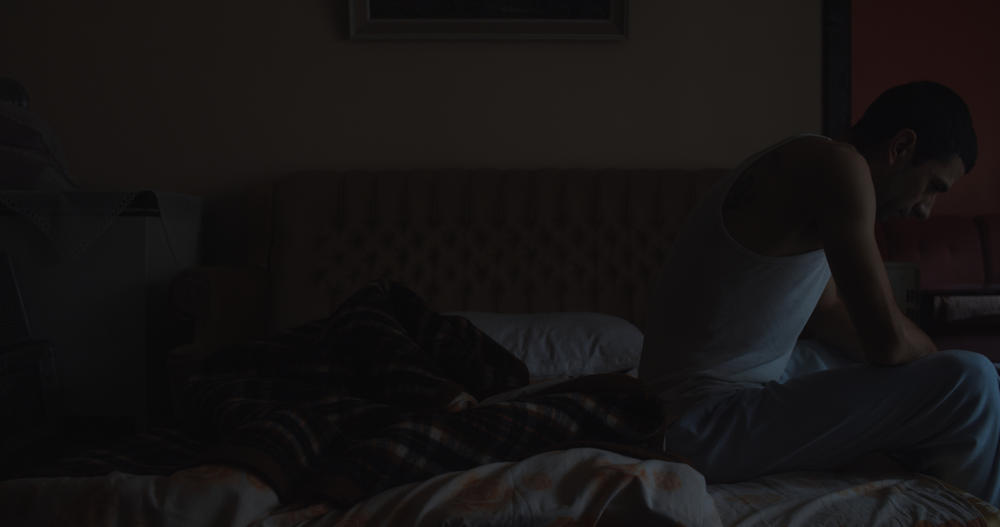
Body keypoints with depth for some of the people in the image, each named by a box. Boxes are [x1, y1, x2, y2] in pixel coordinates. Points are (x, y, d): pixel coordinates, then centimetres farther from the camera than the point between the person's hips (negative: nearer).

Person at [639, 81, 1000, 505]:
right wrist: (940, 364, 3)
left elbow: (826, 313, 21)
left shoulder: (801, 168, 13)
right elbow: (887, 340, -18)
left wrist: (929, 361, 13)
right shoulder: (839, 166, -15)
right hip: (702, 428, -10)